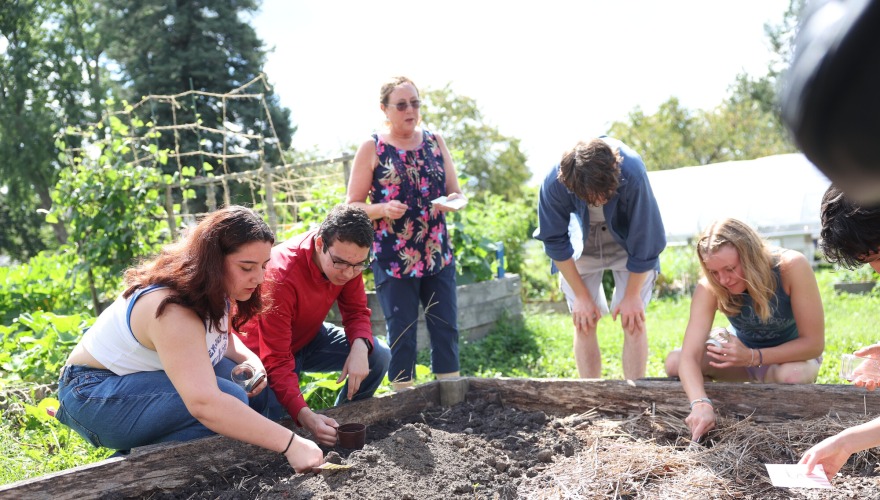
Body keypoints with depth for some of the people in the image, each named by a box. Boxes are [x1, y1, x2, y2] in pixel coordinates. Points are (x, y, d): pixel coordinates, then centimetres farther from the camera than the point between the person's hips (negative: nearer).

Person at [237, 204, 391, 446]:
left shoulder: (348, 257, -18)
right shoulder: (281, 276, -37)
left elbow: (356, 311, -7)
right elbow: (277, 361, -36)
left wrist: (360, 346, -30)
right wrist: (305, 415, -50)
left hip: (309, 336, 6)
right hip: (265, 351, -6)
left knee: (379, 356, -11)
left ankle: (341, 424, 8)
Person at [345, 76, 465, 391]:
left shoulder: (434, 141, 8)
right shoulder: (372, 148, -2)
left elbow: (456, 191, 11)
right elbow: (352, 206, -2)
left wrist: (453, 200, -12)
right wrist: (383, 209, -21)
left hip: (439, 255, 4)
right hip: (393, 259, -3)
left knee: (447, 330, 7)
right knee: (402, 336, 2)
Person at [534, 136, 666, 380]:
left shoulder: (632, 174, -37)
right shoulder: (554, 183, -32)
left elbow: (644, 241, -23)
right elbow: (555, 242, -16)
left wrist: (632, 295, -15)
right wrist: (581, 296, -12)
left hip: (628, 240, -1)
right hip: (582, 241, 1)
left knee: (633, 320, -9)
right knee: (583, 322, -4)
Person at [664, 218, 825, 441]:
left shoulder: (792, 267, -32)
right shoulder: (709, 289, -28)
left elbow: (814, 343, -26)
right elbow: (689, 356, -36)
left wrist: (752, 357, -38)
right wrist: (701, 403, -55)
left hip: (791, 354, -1)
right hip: (742, 350, 2)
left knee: (793, 376, -38)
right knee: (674, 362, -22)